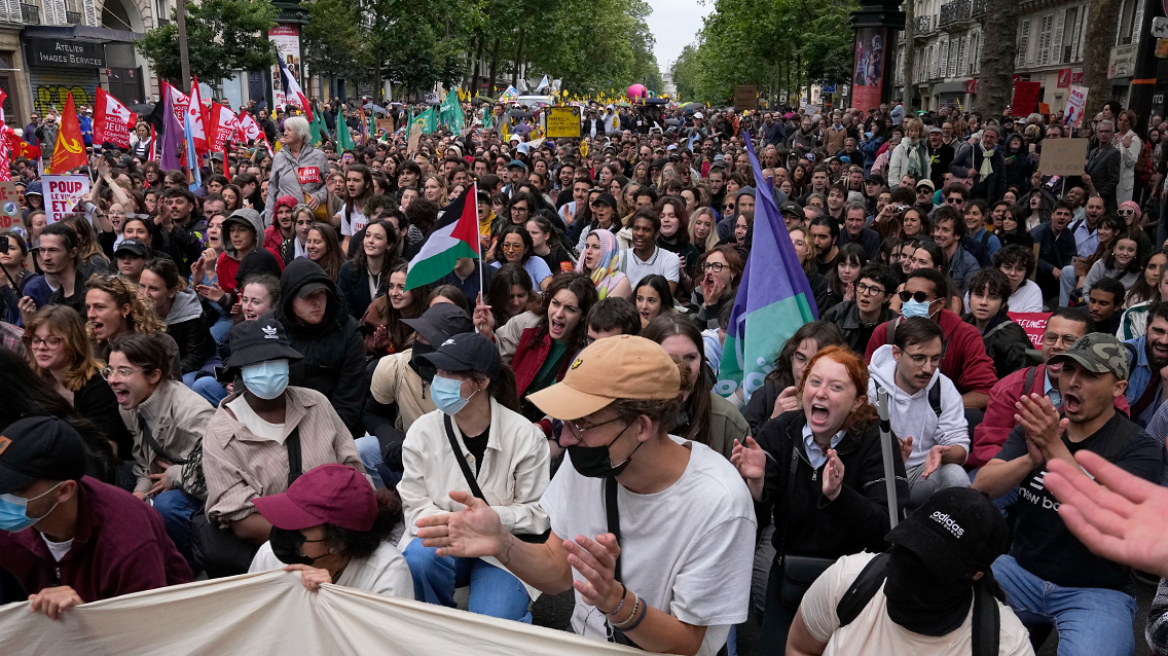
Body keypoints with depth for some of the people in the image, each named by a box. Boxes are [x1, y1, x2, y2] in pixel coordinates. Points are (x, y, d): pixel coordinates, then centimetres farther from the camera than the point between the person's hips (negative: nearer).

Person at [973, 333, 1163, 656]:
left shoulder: (1139, 447, -8)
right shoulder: (1037, 424, 3)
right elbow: (980, 489, -9)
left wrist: (1054, 448, -32)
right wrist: (1031, 458, -28)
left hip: (1096, 590, -3)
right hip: (1021, 571, 3)